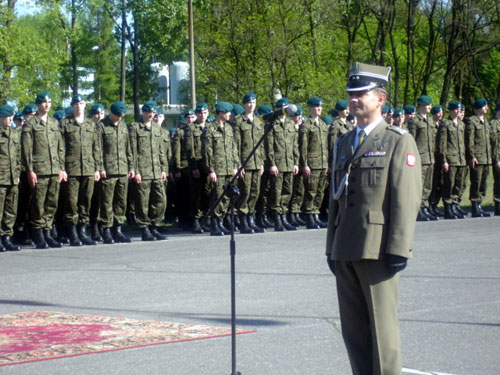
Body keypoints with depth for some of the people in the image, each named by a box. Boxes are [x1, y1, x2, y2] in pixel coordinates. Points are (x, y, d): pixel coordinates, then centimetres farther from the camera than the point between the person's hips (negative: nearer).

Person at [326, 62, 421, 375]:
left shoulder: (399, 141, -2)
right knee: (353, 328, 9)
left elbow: (407, 199, -9)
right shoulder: (344, 144, 18)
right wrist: (332, 247, 15)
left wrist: (399, 249, -16)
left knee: (382, 325, -3)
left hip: (378, 251, -7)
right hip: (346, 250, 7)